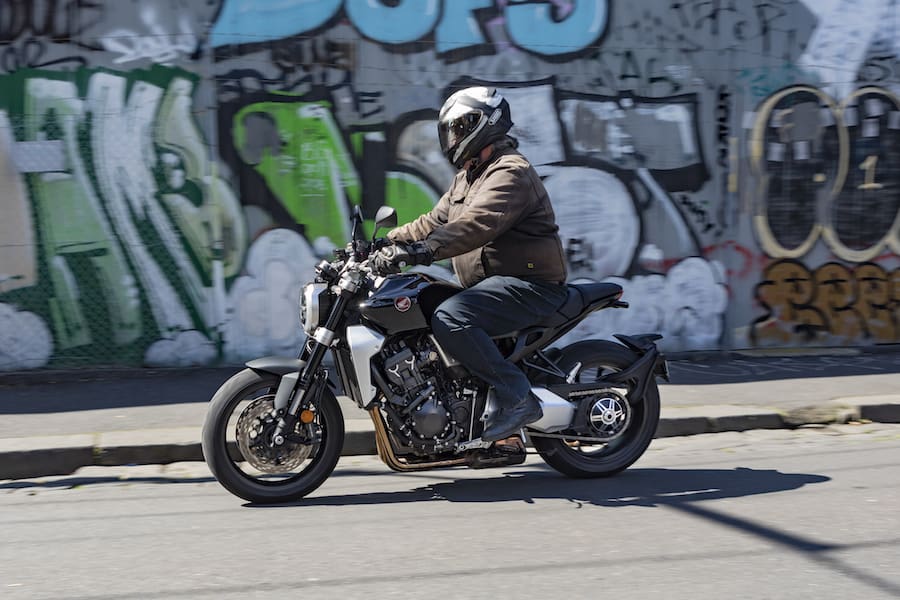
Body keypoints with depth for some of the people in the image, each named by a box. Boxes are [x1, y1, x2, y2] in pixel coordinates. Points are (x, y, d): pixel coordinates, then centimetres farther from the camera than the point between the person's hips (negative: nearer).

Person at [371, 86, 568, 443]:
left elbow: (475, 225, -30)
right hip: (493, 284, 11)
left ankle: (518, 397, -24)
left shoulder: (510, 173, -14)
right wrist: (385, 243, 11)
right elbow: (435, 222, 23)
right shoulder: (468, 177, 21)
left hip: (529, 285, -11)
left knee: (449, 319, -31)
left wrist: (419, 251, -40)